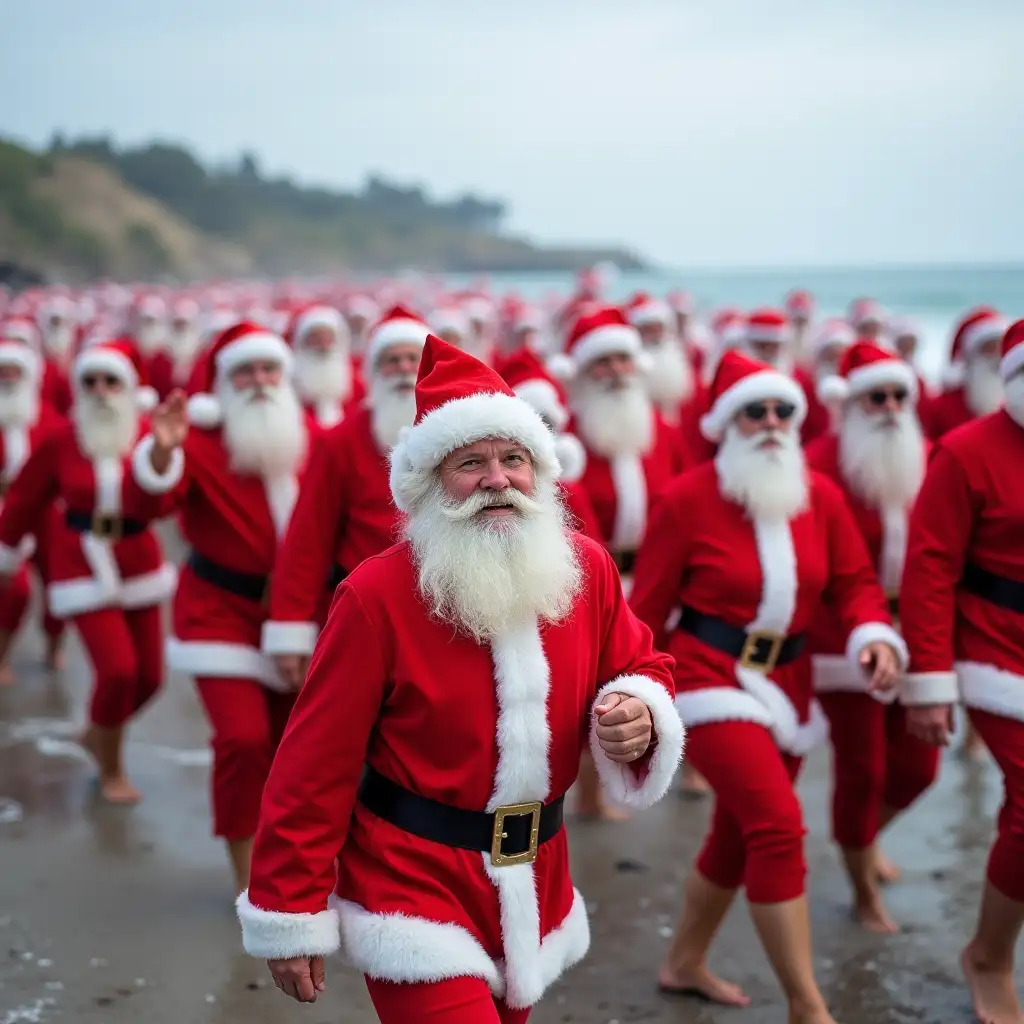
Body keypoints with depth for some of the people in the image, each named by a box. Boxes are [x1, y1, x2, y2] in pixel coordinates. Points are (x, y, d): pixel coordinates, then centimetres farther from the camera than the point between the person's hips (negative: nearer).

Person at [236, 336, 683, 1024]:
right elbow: (317, 764, -14)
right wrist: (291, 914, -12)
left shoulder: (588, 568, -3)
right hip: (415, 887, -5)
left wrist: (642, 718, -14)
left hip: (535, 885, 6)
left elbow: (642, 670, 11)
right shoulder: (377, 595, -17)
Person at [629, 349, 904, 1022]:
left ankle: (684, 965, 38)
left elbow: (854, 579, 6)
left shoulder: (821, 494, 2)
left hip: (788, 683, 6)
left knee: (740, 834, 17)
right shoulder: (687, 497, -11)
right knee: (778, 825, -18)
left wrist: (875, 635, -15)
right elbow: (649, 606, -6)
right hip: (711, 679, -6)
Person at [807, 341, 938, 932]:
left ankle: (867, 836, 44)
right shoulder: (823, 462, -14)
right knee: (861, 770, 4)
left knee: (917, 767, 11)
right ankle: (865, 894, 26)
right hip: (846, 638, -5)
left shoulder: (928, 459, 2)